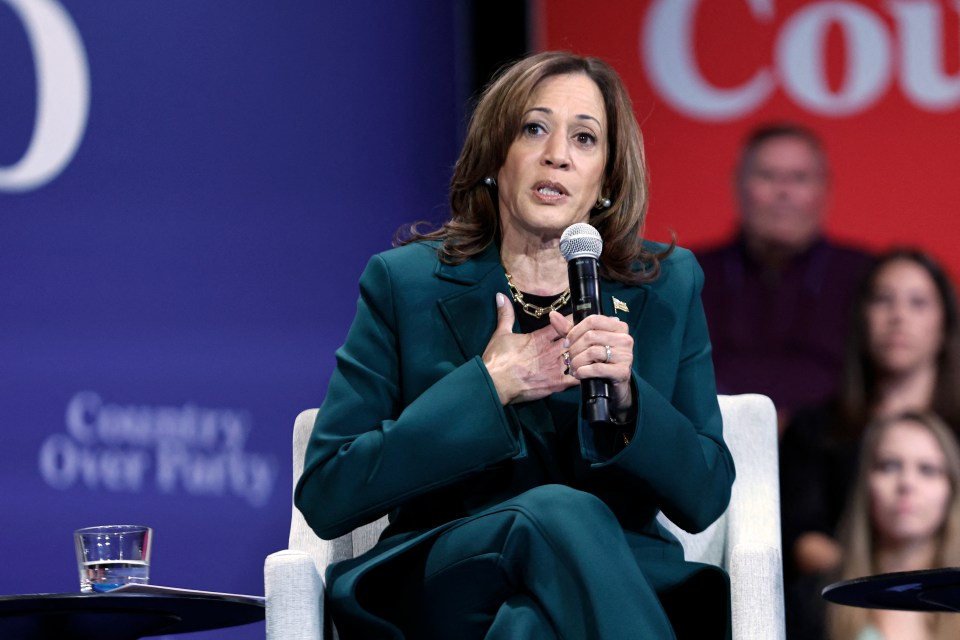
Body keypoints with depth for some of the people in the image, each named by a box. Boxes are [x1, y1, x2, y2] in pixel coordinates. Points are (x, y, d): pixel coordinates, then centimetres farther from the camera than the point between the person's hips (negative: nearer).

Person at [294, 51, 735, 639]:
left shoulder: (668, 287, 11)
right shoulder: (405, 283, 5)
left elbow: (705, 499, 7)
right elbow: (325, 496, -2)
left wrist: (626, 397, -12)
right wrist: (488, 387, -9)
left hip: (619, 579, 0)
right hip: (446, 584, 0)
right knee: (560, 512, -34)